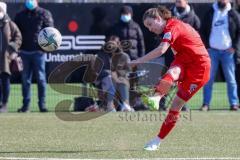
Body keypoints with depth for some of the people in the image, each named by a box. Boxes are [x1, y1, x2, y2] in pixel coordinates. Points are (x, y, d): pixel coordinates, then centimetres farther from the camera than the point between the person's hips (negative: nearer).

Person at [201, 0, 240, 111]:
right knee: (208, 78, -1)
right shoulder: (210, 12, 7)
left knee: (230, 78, 0)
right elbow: (204, 30, 8)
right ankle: (206, 104, 1)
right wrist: (206, 46, -2)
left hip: (227, 51, -1)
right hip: (212, 50, 1)